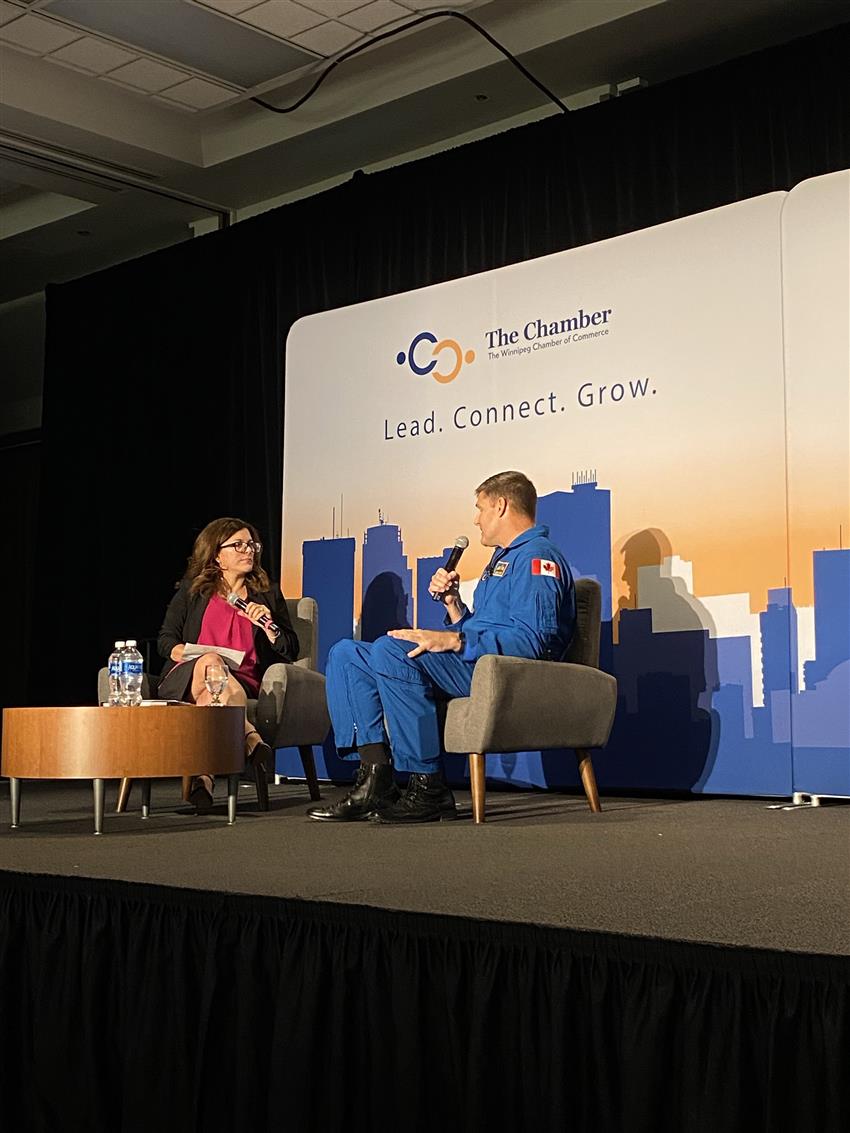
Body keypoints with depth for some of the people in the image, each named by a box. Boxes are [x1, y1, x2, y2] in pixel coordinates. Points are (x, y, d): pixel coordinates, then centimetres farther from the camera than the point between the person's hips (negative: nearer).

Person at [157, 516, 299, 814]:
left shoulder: (268, 594, 21)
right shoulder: (193, 589, 20)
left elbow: (291, 651, 15)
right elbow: (165, 638, 17)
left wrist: (268, 625, -4)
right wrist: (179, 651, -7)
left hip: (243, 683, 1)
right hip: (184, 680, 0)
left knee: (210, 694, -38)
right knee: (210, 662, -40)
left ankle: (204, 775, -50)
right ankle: (253, 742, -55)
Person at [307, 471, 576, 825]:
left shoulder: (537, 557, -6)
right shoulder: (504, 557, 28)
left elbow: (532, 639, -21)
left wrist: (453, 640, -25)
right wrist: (452, 602, 11)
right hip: (467, 667, 11)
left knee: (390, 649, -32)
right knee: (345, 655, 3)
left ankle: (428, 789, -26)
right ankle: (374, 778, -12)